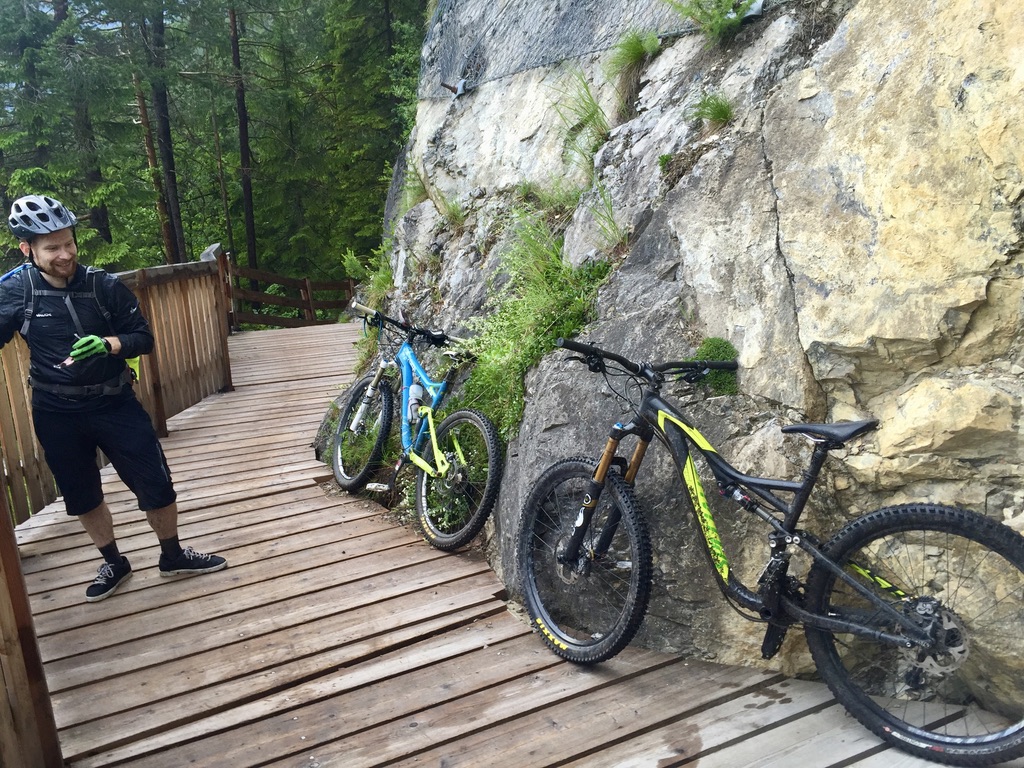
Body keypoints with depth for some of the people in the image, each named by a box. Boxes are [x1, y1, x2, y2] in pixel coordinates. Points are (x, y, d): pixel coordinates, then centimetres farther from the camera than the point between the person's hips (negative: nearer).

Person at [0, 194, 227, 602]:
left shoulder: (105, 285, -10)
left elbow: (143, 338, -6)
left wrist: (107, 344, -25)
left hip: (115, 403, 0)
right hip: (57, 415, 1)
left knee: (157, 486, 2)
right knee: (82, 497, 13)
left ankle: (173, 556, 24)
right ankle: (114, 564, 34)